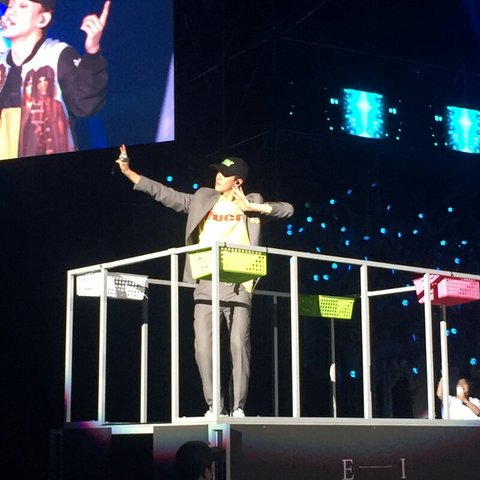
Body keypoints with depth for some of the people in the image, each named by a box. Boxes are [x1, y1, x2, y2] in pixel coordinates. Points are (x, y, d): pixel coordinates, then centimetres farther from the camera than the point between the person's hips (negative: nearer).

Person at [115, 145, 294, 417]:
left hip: (237, 285, -2)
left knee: (239, 344, -9)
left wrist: (252, 207, -7)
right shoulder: (202, 199, 15)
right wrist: (128, 172, 11)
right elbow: (164, 194, 15)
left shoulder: (251, 203, 10)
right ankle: (214, 406, 1)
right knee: (203, 345, -6)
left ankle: (237, 407, -3)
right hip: (206, 284, 2)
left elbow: (287, 210, 4)